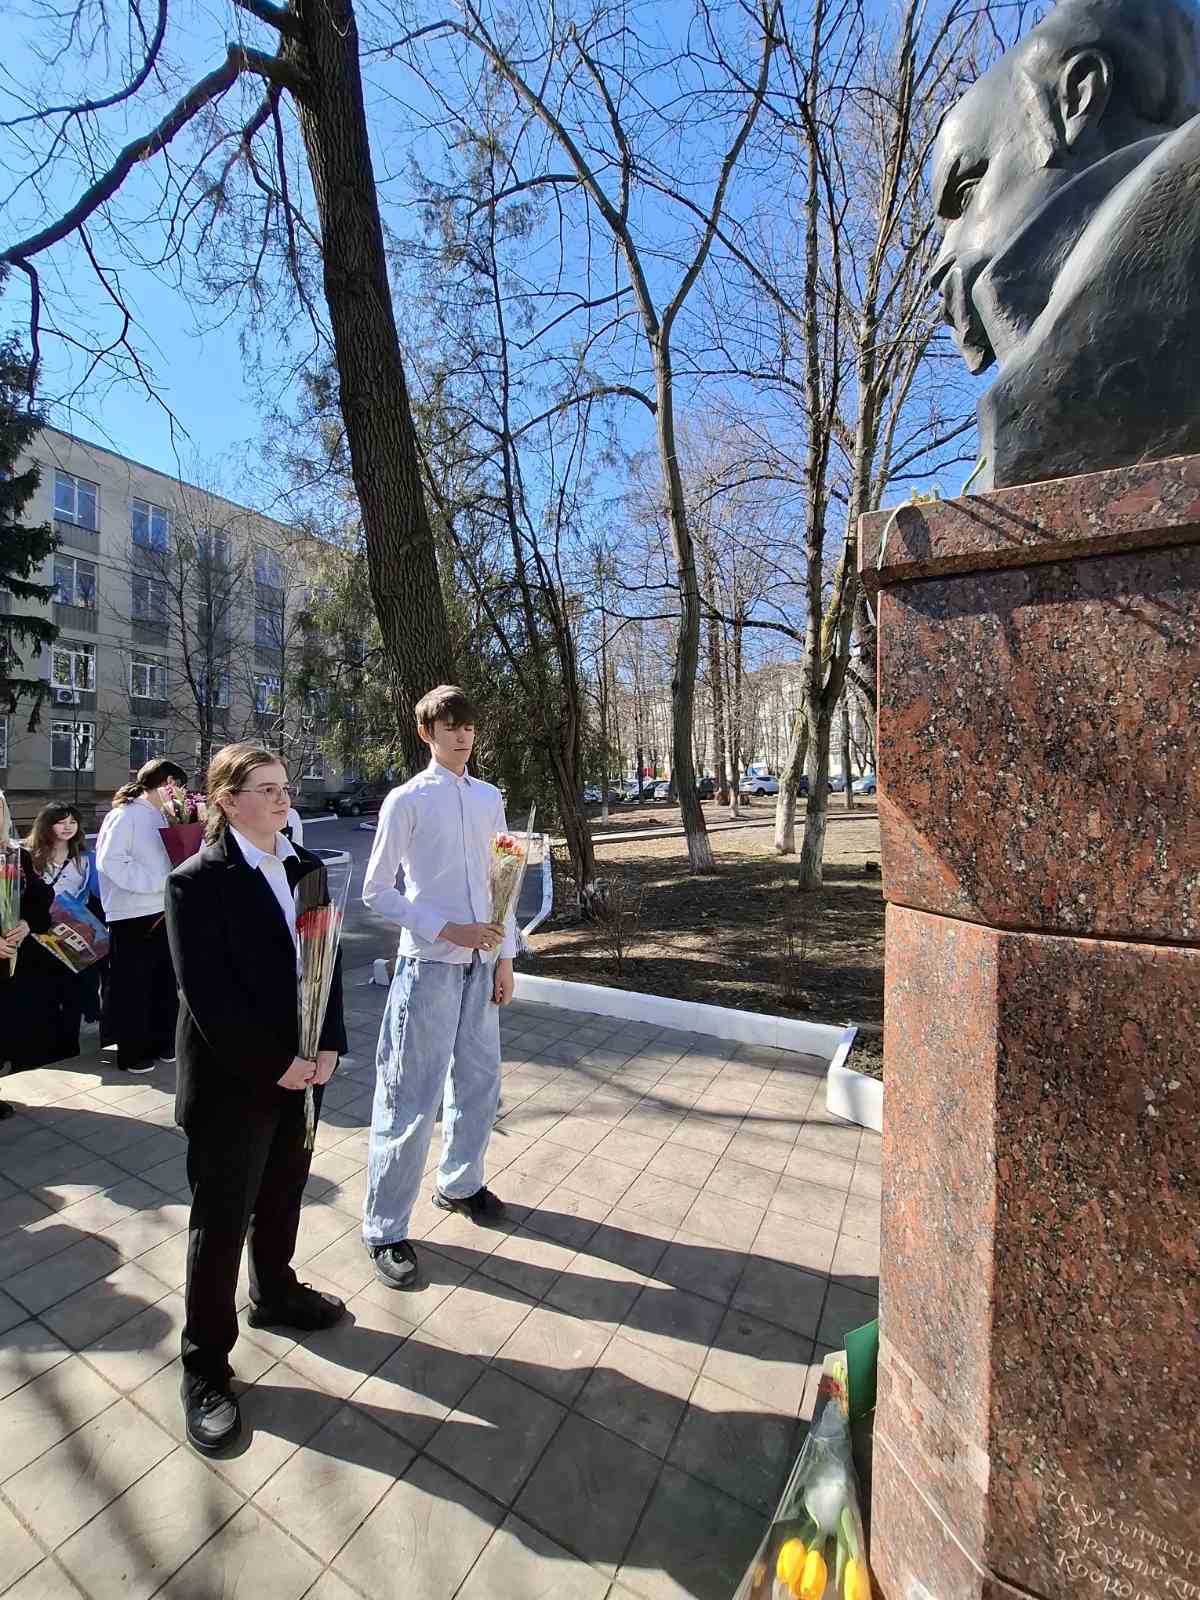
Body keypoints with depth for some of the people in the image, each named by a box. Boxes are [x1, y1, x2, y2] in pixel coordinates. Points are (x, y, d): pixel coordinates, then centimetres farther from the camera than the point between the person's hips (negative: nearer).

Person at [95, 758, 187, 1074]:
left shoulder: (161, 816, 12)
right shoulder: (125, 815, -12)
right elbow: (110, 861, -20)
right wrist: (161, 881, -21)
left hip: (163, 912, 8)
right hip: (132, 916, -8)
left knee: (165, 980, 15)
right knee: (132, 986, 5)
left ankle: (162, 1041, 30)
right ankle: (132, 1051, 19)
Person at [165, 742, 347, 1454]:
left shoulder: (306, 867, 1)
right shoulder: (198, 881, -16)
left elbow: (326, 959, 4)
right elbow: (208, 995, -19)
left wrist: (328, 1046, -5)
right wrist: (274, 1065, -17)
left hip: (302, 1068, 6)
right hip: (233, 1080, -5)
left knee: (284, 1194, 23)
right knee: (221, 1220, 11)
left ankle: (274, 1292, 49)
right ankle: (206, 1365, 33)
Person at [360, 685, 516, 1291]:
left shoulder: (489, 798, 6)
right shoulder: (407, 801, -9)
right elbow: (376, 891, -8)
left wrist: (504, 956, 7)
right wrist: (448, 930, -16)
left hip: (480, 964, 6)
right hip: (428, 966, -5)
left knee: (478, 1081, 19)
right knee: (411, 1098, 4)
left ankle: (460, 1182, 44)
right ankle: (384, 1227, 26)